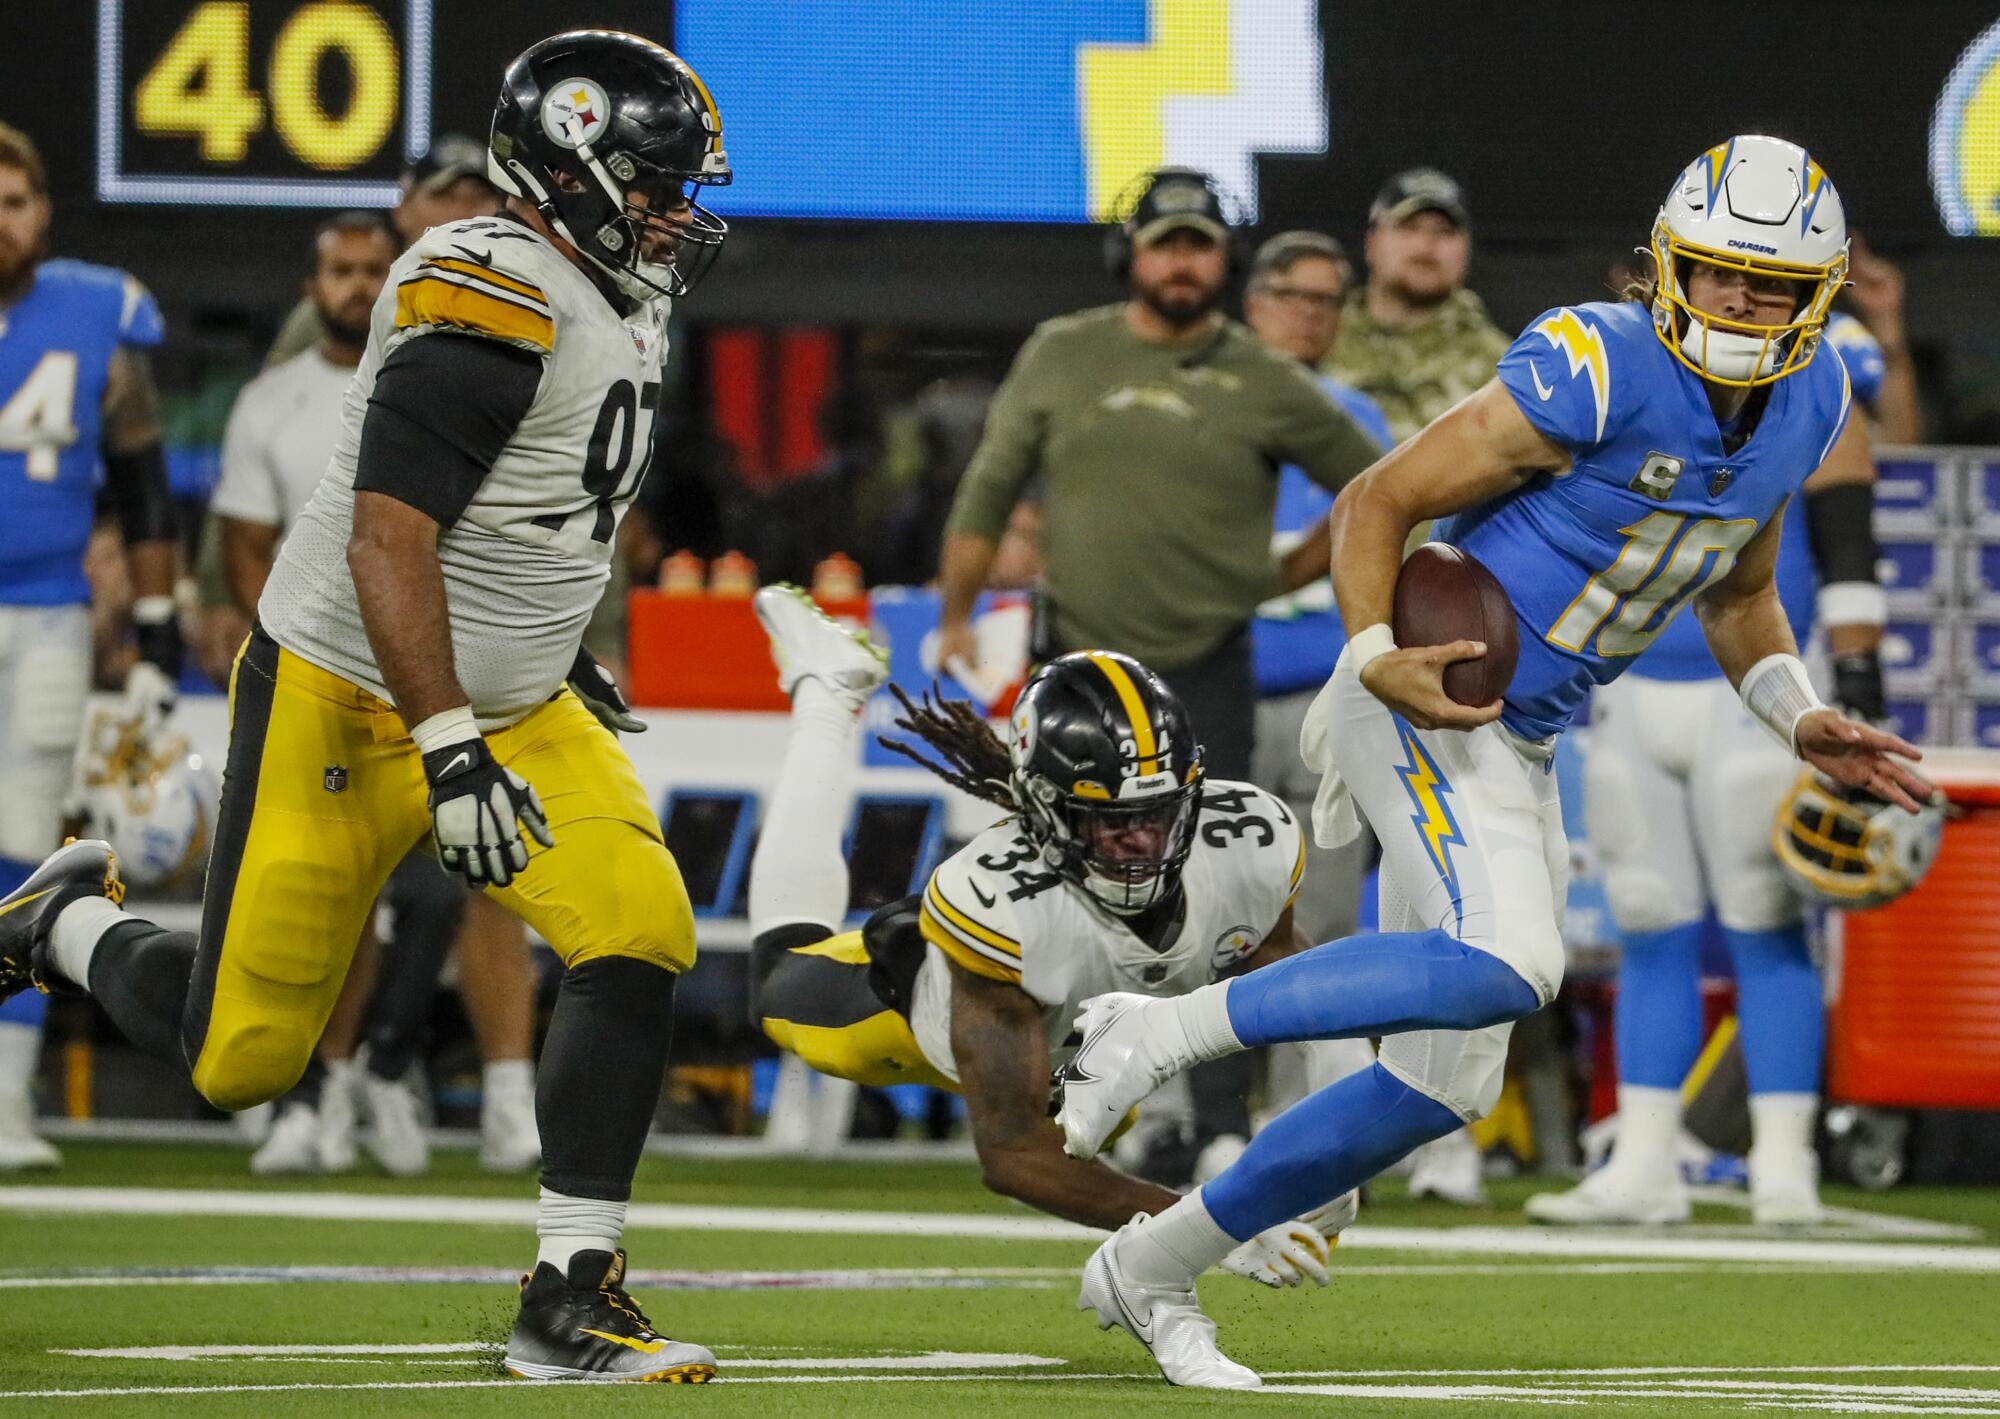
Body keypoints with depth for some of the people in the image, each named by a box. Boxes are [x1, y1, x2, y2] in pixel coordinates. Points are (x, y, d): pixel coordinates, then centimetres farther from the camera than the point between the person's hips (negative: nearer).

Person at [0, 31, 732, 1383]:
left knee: (640, 932, -16)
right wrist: (449, 748, -32)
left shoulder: (615, 303, 7)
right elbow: (387, 532, -28)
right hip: (346, 702, -8)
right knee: (239, 1054, 1)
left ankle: (570, 1300, -10)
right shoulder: (495, 301, -23)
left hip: (515, 708, 8)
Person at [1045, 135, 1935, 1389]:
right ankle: (1156, 1035, -18)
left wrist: (1800, 721, 6)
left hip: (1522, 748, 8)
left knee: (1447, 1084, 7)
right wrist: (1378, 655, -29)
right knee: (1507, 967, -31)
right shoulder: (1593, 374, -19)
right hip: (1427, 705, -8)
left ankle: (1155, 1269, 20)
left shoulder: (1809, 407, 5)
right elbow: (1377, 504, -14)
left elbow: (1737, 595, 22)